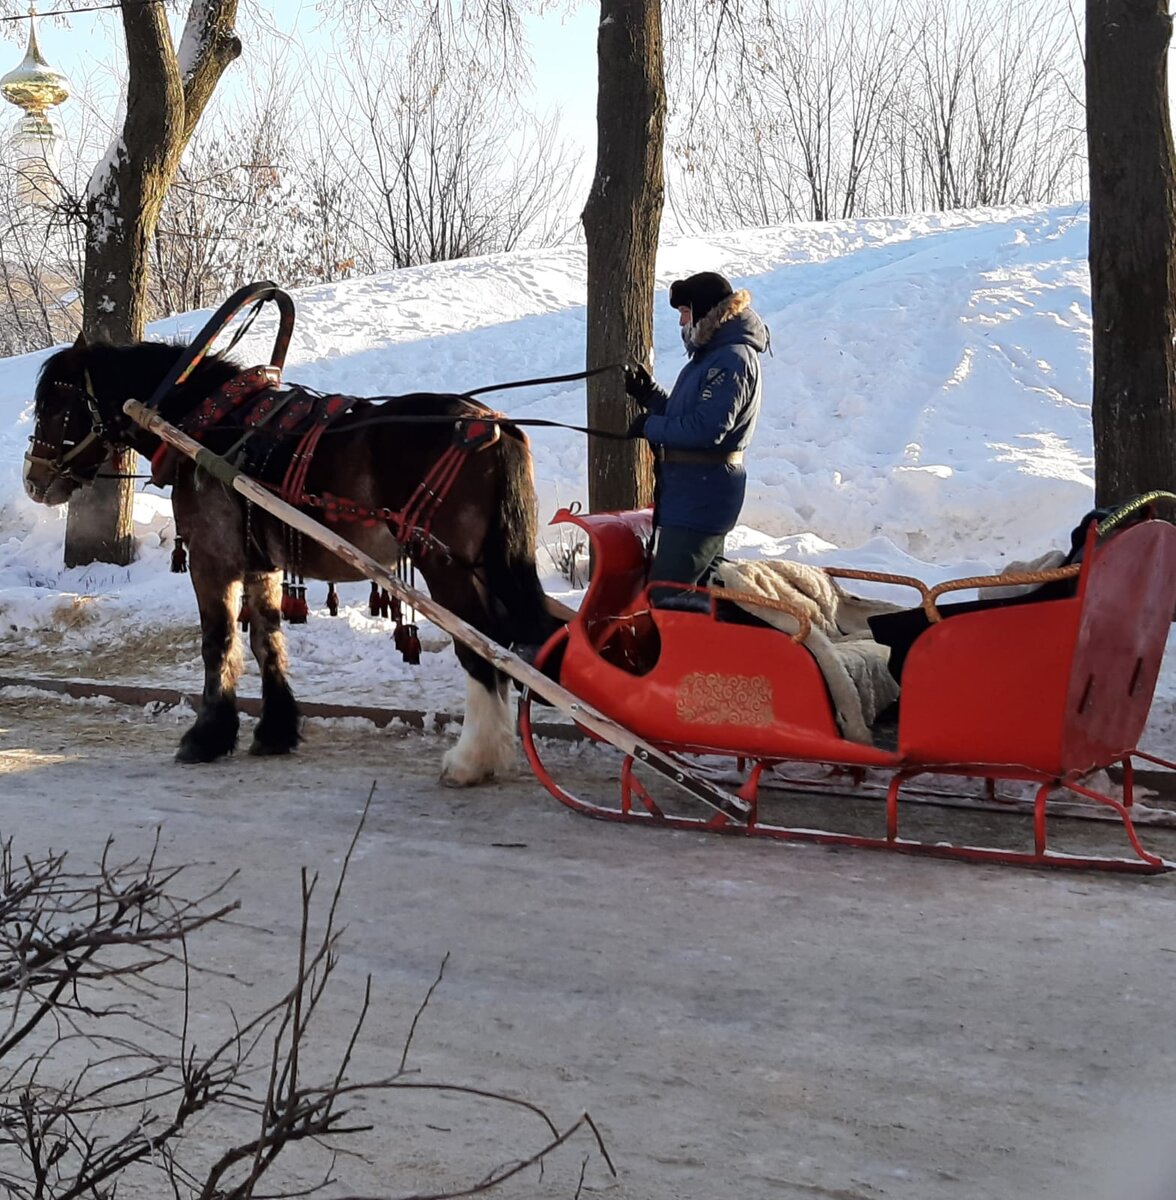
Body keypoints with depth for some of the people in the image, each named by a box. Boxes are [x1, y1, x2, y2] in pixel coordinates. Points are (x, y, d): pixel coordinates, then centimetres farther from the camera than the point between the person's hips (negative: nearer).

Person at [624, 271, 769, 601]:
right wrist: (648, 394, 6)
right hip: (695, 491, 11)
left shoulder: (732, 359, -17)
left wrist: (651, 426, -13)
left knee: (667, 594, -13)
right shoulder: (714, 354, 16)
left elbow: (706, 429, -25)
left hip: (701, 496, -11)